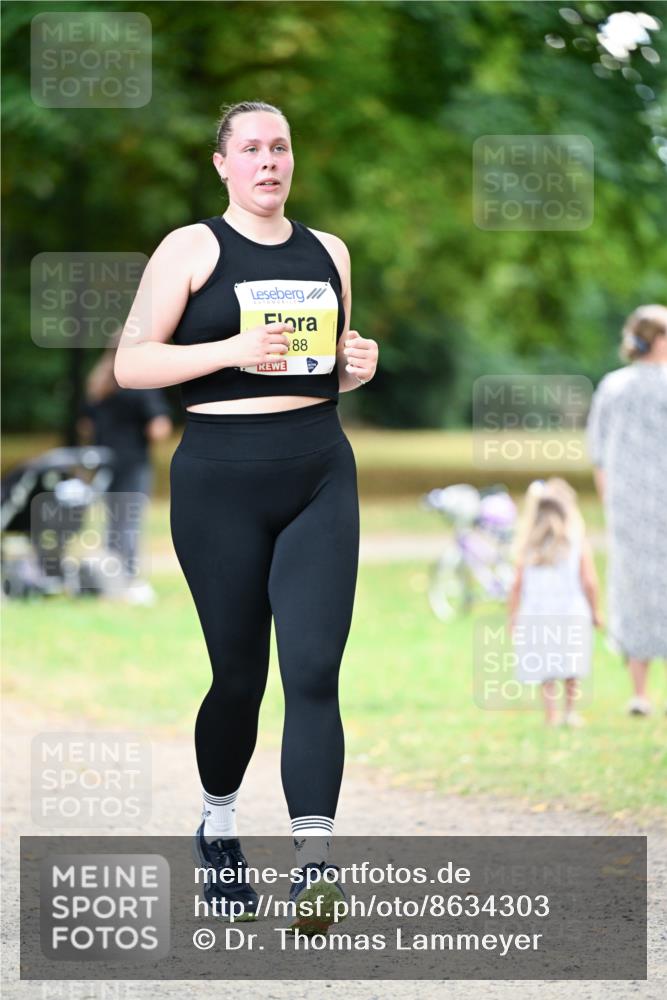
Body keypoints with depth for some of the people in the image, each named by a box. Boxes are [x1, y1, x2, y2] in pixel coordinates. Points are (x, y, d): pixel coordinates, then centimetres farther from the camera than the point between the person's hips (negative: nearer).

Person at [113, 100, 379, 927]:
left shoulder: (328, 253, 13)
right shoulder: (192, 248, -1)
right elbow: (131, 364, -7)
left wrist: (358, 364, 1)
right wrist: (231, 349, -19)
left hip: (320, 479, 3)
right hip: (221, 484, -3)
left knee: (314, 671, -11)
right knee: (239, 674, 6)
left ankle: (314, 872, -16)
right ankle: (217, 828, 33)